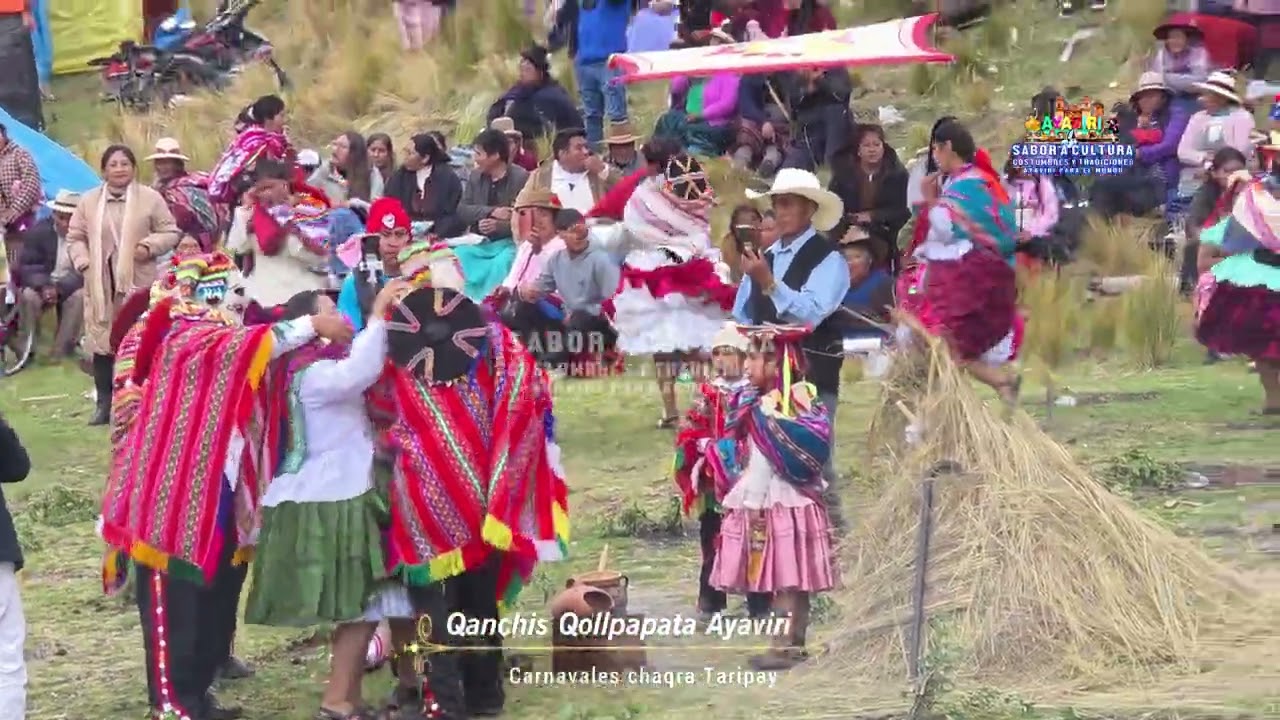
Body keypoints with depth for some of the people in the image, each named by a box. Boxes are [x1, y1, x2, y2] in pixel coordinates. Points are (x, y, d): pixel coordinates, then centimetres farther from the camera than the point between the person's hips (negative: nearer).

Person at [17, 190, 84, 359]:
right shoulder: (37, 231, -7)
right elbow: (28, 266, -10)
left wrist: (59, 288, -27)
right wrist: (43, 287, -32)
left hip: (71, 287, 0)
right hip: (43, 284, 0)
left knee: (80, 295, -33)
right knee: (29, 295, -32)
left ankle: (61, 351, -25)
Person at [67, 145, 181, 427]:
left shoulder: (151, 198, 0)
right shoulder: (89, 201, 7)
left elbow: (171, 233, 2)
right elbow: (75, 237, 12)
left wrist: (149, 246, -15)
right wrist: (83, 263, -4)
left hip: (138, 283, -2)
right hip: (101, 285, 2)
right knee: (102, 341, 2)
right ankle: (104, 403, 10)